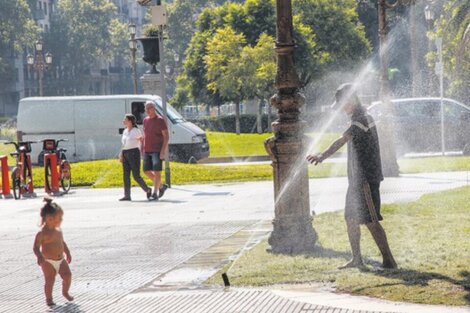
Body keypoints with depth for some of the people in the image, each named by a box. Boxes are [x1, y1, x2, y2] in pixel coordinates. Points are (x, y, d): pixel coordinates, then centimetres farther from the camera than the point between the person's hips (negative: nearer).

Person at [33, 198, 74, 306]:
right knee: (49, 280, -4)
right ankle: (49, 298, 13)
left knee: (67, 275, 1)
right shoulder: (42, 233, -17)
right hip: (48, 261, -6)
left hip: (61, 260, 6)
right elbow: (36, 247, -19)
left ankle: (65, 292, 26)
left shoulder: (58, 230, 5)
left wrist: (67, 253, 26)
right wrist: (39, 256, -36)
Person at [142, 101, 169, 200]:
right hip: (147, 151, 7)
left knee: (157, 171, -8)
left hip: (157, 151, -7)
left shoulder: (160, 120, -7)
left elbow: (166, 136, -11)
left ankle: (155, 193, -6)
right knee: (147, 171, 5)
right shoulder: (145, 120, 13)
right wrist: (143, 149, 15)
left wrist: (163, 151, -19)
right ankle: (161, 186, 21)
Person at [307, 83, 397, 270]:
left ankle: (388, 260, -10)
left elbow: (342, 141, -35)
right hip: (357, 179, 10)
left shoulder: (360, 120, -18)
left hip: (366, 179, -10)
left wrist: (323, 156, -47)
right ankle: (356, 259, 24)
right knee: (351, 218, 15)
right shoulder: (363, 117, 15)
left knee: (370, 221, -11)